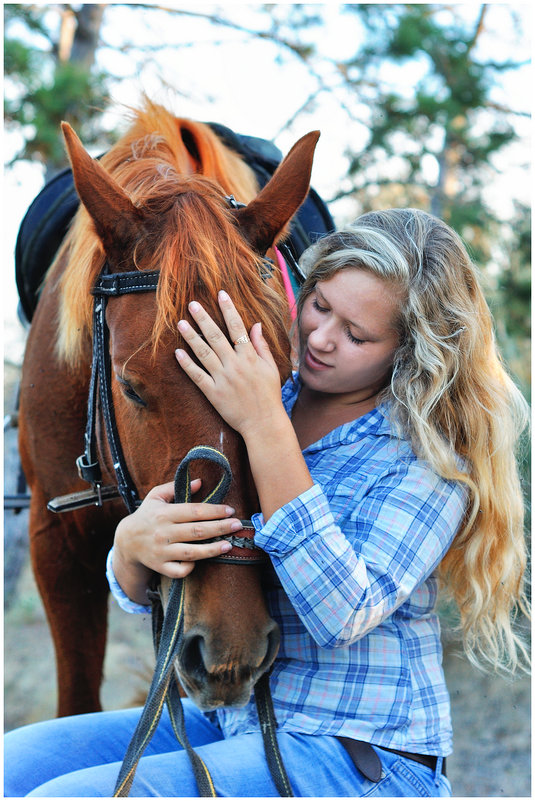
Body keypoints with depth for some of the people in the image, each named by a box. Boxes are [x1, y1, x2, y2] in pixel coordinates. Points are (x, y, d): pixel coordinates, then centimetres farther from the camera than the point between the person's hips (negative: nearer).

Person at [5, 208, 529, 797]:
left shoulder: (432, 455, -11)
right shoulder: (245, 404, 5)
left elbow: (343, 615, -26)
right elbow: (138, 594, 6)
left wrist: (266, 428, -27)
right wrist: (132, 544, -21)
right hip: (226, 721, 7)